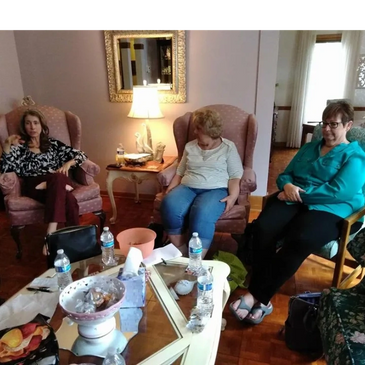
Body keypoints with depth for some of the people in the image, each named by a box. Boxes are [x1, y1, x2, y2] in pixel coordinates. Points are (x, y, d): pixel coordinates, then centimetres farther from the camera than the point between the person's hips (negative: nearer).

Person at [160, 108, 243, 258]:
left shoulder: (228, 147, 8)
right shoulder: (190, 146, 19)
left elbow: (235, 175, 2)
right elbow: (180, 172, 19)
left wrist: (232, 196, -15)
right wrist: (170, 190, 3)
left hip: (215, 190, -3)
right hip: (187, 188, 4)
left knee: (202, 214, -37)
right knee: (169, 206, -31)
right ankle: (182, 256, -19)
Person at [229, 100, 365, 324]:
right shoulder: (309, 148, 24)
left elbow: (338, 191, -10)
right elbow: (285, 175, 19)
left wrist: (300, 193, -12)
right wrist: (288, 186, -6)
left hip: (330, 210, -4)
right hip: (294, 201, 5)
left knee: (300, 240, -37)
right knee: (263, 227, -29)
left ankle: (255, 296, -27)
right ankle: (262, 299, -24)